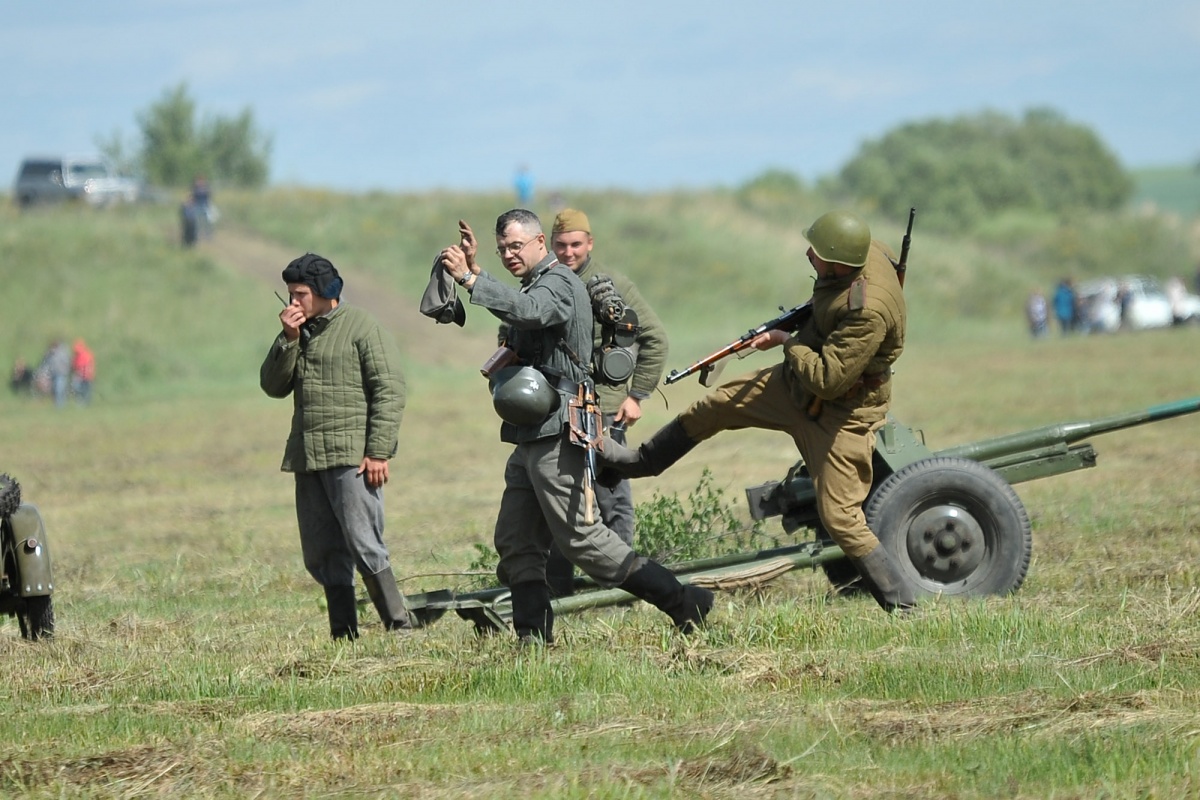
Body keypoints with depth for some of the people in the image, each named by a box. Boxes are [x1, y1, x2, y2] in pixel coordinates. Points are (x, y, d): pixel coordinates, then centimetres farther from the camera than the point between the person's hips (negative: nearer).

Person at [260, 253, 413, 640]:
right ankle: (343, 635, 9)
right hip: (308, 459, 7)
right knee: (321, 556, 5)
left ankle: (400, 627, -7)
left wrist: (378, 452, -15)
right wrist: (289, 339, -3)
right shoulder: (301, 333, 18)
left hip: (352, 458, -7)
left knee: (364, 546, -12)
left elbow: (389, 391, -8)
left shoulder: (361, 327, -3)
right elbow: (273, 386, 11)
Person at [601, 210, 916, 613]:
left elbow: (826, 379, -33)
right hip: (796, 384, 9)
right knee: (717, 404, 17)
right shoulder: (860, 253, -11)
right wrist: (804, 318, 1)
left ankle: (902, 607, 3)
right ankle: (642, 461, 40)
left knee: (840, 518, -9)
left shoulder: (869, 311, -38)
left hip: (843, 411, -9)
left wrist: (789, 342, -18)